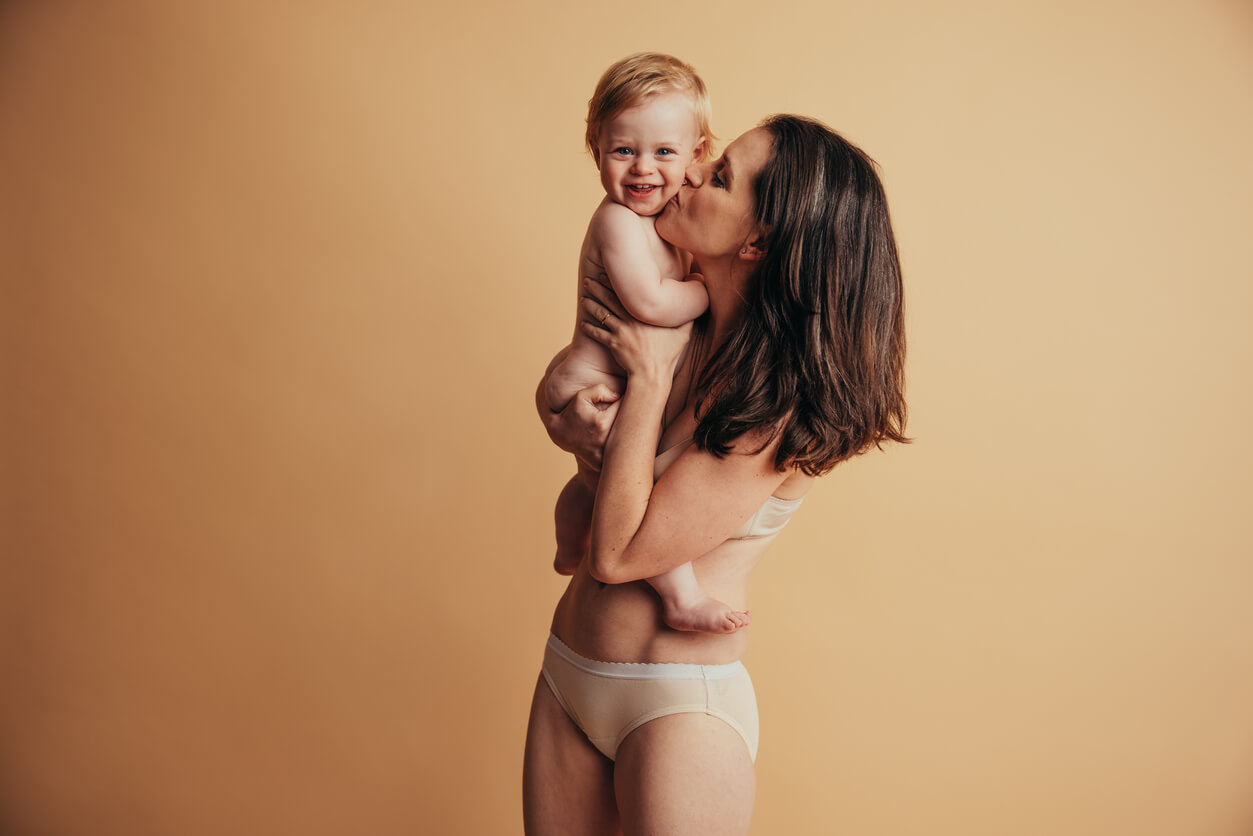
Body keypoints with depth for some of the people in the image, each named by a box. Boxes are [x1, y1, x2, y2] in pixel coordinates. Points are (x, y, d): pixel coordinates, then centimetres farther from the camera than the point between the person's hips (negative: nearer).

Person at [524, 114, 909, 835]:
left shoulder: (782, 403, -22)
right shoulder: (686, 334, -1)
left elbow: (617, 553, -22)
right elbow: (556, 393, 16)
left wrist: (649, 375, -17)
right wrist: (572, 426, -9)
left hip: (680, 707, -7)